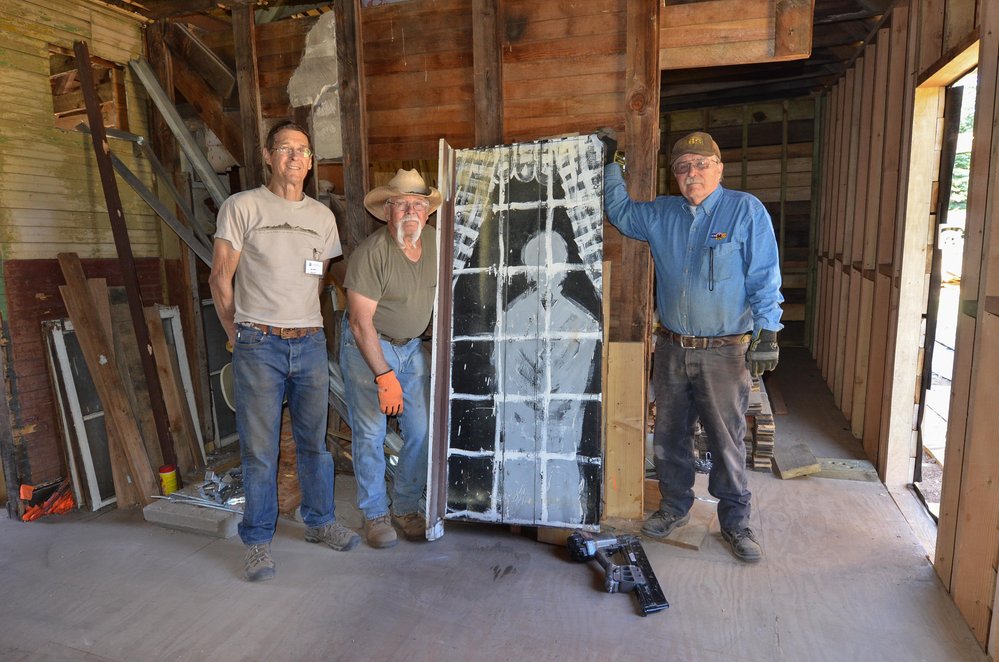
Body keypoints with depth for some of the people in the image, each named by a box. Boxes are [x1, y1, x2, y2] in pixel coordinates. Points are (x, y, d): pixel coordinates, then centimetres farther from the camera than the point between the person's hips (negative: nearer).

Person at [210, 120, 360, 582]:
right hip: (259, 345, -4)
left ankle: (319, 522, 30)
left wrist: (302, 325, 14)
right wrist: (238, 336, 1)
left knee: (314, 440, 13)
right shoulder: (242, 207, -1)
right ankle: (257, 541, 17)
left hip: (310, 342, 4)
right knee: (259, 448, 2)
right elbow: (220, 277, 0)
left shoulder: (322, 216, 12)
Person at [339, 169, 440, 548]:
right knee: (370, 434, 1)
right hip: (366, 346, -5)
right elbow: (361, 322, -22)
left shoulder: (434, 241, -4)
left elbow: (440, 290, 15)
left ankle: (406, 508, 22)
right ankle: (375, 514, 19)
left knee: (422, 431, 4)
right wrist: (384, 376, -23)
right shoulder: (371, 253, -22)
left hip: (412, 346, 5)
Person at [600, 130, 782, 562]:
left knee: (727, 441, 5)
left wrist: (767, 333, -11)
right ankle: (674, 507, 32)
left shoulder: (747, 210, -4)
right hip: (672, 348, 4)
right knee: (669, 436, 14)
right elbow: (619, 211, 24)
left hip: (724, 351, -4)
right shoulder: (660, 214, 8)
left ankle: (734, 521, 23)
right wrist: (610, 164, 16)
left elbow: (765, 279, -6)